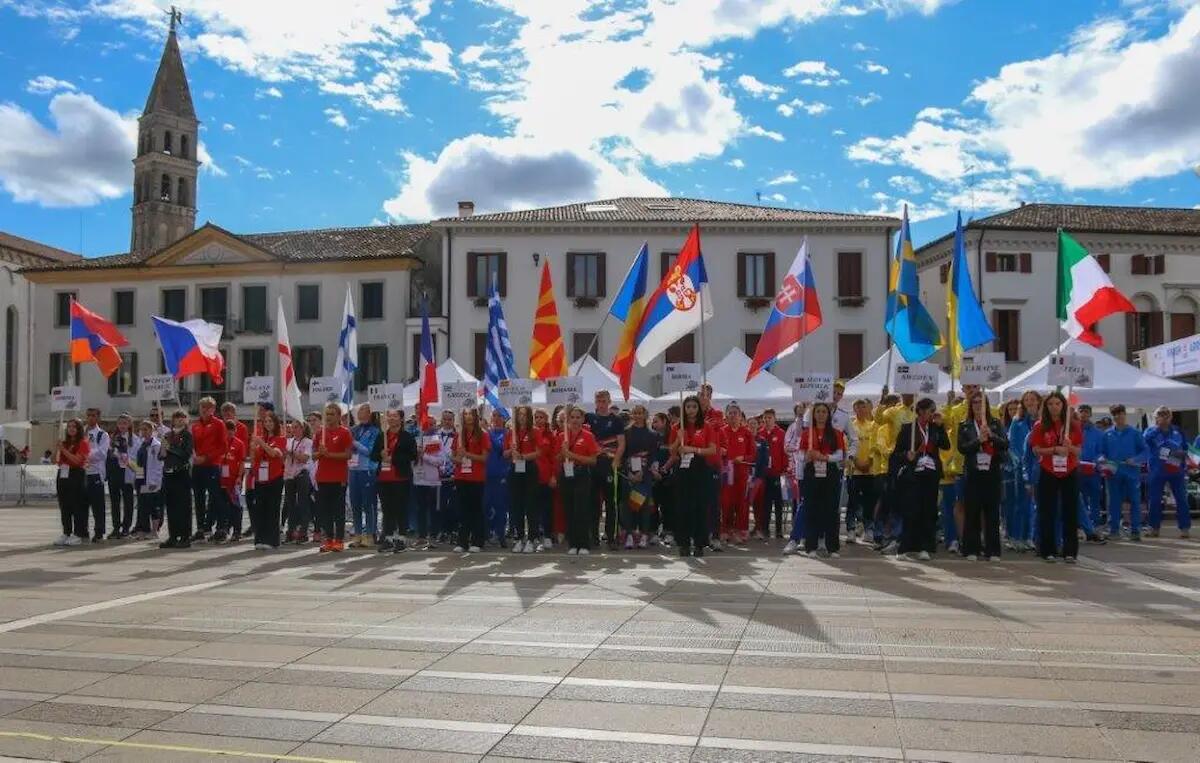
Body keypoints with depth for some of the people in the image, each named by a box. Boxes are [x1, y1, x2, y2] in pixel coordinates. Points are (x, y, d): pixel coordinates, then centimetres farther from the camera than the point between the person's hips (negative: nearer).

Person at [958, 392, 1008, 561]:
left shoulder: (996, 423, 7)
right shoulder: (964, 426, 7)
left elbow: (1005, 444, -2)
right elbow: (962, 447, -3)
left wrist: (992, 435, -18)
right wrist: (979, 440, -16)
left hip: (992, 472, 0)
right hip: (973, 473, 0)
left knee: (992, 512, 1)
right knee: (971, 512, 0)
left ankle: (992, 550, 7)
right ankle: (971, 549, 6)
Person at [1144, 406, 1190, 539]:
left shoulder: (1178, 431, 8)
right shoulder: (1151, 432, 1)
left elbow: (1187, 449, 14)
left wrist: (1182, 453, -10)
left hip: (1176, 471, 2)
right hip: (1158, 471, -1)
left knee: (1181, 499, 1)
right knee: (1155, 500, 2)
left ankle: (1185, 528, 6)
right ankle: (1154, 527, 11)